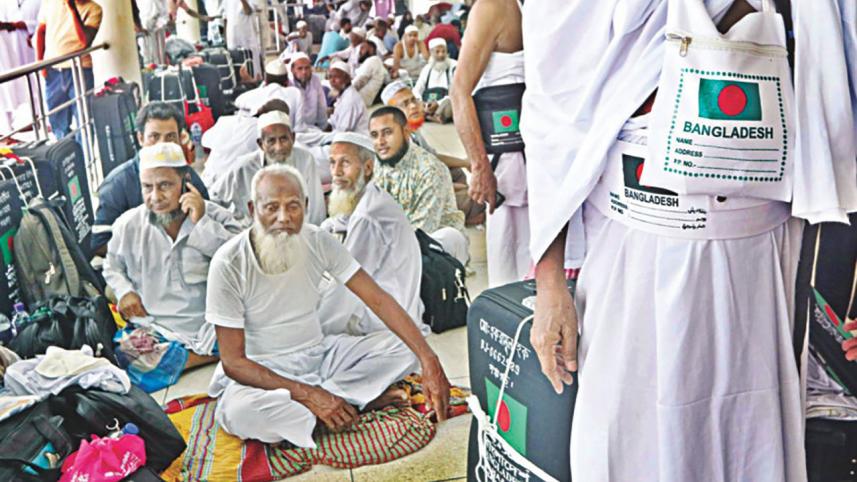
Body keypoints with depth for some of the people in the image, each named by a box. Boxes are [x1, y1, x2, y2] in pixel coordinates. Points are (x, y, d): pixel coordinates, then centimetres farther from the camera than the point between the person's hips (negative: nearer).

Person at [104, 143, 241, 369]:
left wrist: (202, 223, -16)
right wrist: (124, 292, 3)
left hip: (210, 330, -1)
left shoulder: (215, 216, 0)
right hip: (155, 331, 1)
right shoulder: (128, 225, 6)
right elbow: (112, 268, 23)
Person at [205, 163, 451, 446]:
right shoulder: (229, 263, -20)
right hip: (262, 370, -3)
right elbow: (232, 361, -20)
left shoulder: (318, 242, -9)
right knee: (237, 412, -38)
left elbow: (378, 300, -12)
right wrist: (309, 395, -29)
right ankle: (350, 398, -17)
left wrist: (429, 361, -24)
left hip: (319, 354, 4)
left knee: (404, 348, -12)